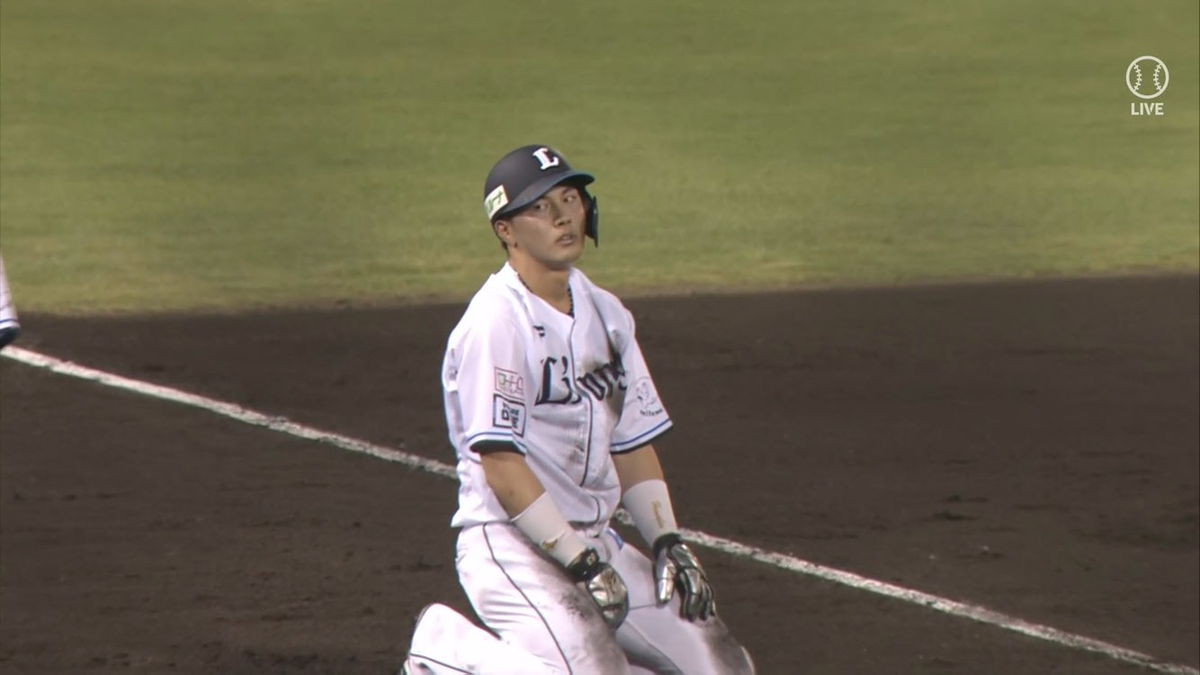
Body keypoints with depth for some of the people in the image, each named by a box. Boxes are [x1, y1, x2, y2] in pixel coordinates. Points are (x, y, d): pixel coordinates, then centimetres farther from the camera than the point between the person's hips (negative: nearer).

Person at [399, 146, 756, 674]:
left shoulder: (605, 313, 11)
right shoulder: (496, 322, -14)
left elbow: (632, 443, 16)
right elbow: (501, 463, -19)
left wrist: (668, 543, 4)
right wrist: (581, 563, -21)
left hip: (596, 540, 8)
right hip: (511, 545, -8)